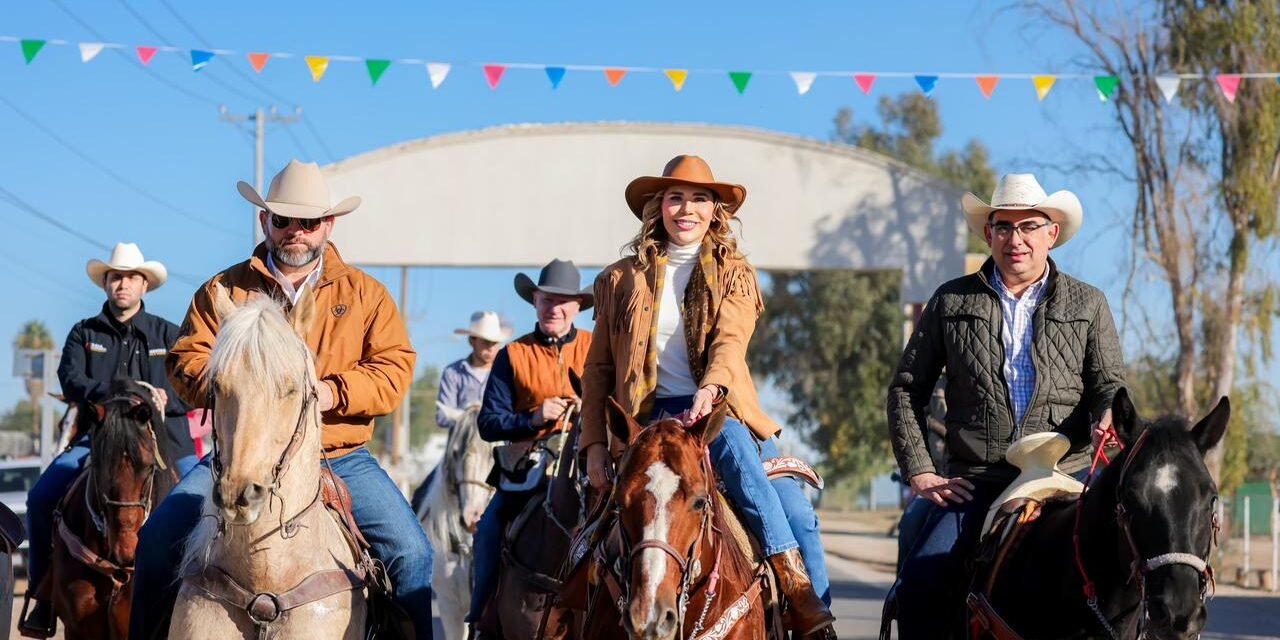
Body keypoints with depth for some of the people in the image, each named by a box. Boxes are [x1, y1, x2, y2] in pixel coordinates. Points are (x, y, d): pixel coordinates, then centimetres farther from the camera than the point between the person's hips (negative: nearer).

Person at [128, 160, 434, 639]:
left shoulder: (365, 294, 9)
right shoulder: (224, 290, 10)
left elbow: (394, 370, 0)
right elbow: (185, 361, 5)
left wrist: (332, 393, -17)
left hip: (339, 458, 0)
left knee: (411, 553, -17)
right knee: (158, 542, -14)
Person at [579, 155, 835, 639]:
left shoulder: (735, 274, 10)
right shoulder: (622, 280, 11)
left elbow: (731, 339, -10)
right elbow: (599, 369, 12)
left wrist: (711, 388, -31)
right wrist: (594, 443, 1)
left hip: (720, 408, 3)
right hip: (653, 414, -2)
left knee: (799, 512, -16)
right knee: (733, 444, -33)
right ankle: (796, 584, -34)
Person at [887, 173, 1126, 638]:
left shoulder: (1088, 306, 13)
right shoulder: (951, 302, 12)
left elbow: (1109, 383, 8)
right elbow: (906, 390, 15)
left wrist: (1110, 416, -17)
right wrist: (919, 471, 5)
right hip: (974, 484, 1)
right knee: (921, 582, -22)